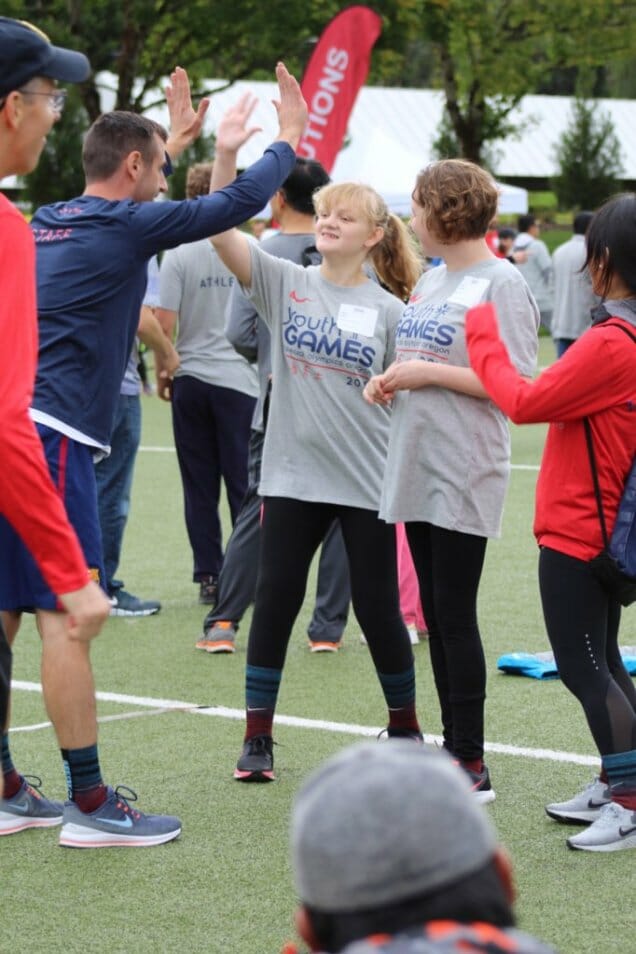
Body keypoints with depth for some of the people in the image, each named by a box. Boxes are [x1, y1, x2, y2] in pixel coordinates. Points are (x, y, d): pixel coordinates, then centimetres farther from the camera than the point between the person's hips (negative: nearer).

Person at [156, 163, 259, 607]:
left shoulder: (179, 255, -6)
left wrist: (162, 371, 6)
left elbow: (165, 324, -8)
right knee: (244, 484, 5)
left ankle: (209, 577, 8)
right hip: (240, 379, 0)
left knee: (200, 487, 7)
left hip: (191, 380, 0)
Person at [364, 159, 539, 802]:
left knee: (454, 615, -5)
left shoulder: (500, 283, -10)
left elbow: (520, 385, -17)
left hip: (465, 475, -8)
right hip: (418, 470, 8)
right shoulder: (431, 280, 14)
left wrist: (428, 373, -17)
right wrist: (387, 382, 2)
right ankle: (452, 749, 19)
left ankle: (472, 766, 2)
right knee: (436, 615, 11)